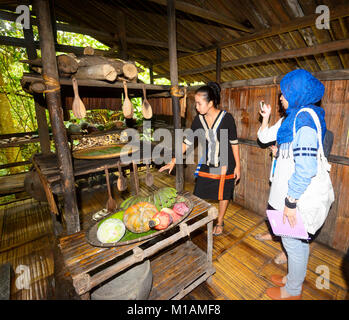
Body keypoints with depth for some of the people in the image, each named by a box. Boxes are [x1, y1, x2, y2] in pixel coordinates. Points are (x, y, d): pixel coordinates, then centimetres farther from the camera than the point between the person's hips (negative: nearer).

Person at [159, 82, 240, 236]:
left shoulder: (226, 118, -16)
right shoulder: (198, 119, -5)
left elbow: (234, 143, -8)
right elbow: (188, 141, -1)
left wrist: (238, 165, -5)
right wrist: (173, 161, -3)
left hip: (225, 164, -3)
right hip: (206, 164, 3)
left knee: (223, 194, 13)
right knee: (199, 195, 7)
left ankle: (220, 222, 36)